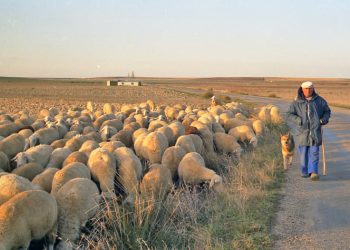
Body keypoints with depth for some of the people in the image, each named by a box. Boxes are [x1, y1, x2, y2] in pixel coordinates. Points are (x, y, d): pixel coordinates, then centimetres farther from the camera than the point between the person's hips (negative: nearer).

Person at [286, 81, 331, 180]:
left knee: (314, 153, -6)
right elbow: (289, 115, -1)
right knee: (303, 153, 6)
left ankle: (313, 172, -7)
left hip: (315, 131, 0)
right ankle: (304, 172, 21)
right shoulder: (297, 102, 0)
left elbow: (327, 111, 17)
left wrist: (324, 119, -2)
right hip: (303, 131, 0)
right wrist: (299, 120, -15)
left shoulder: (319, 100, 5)